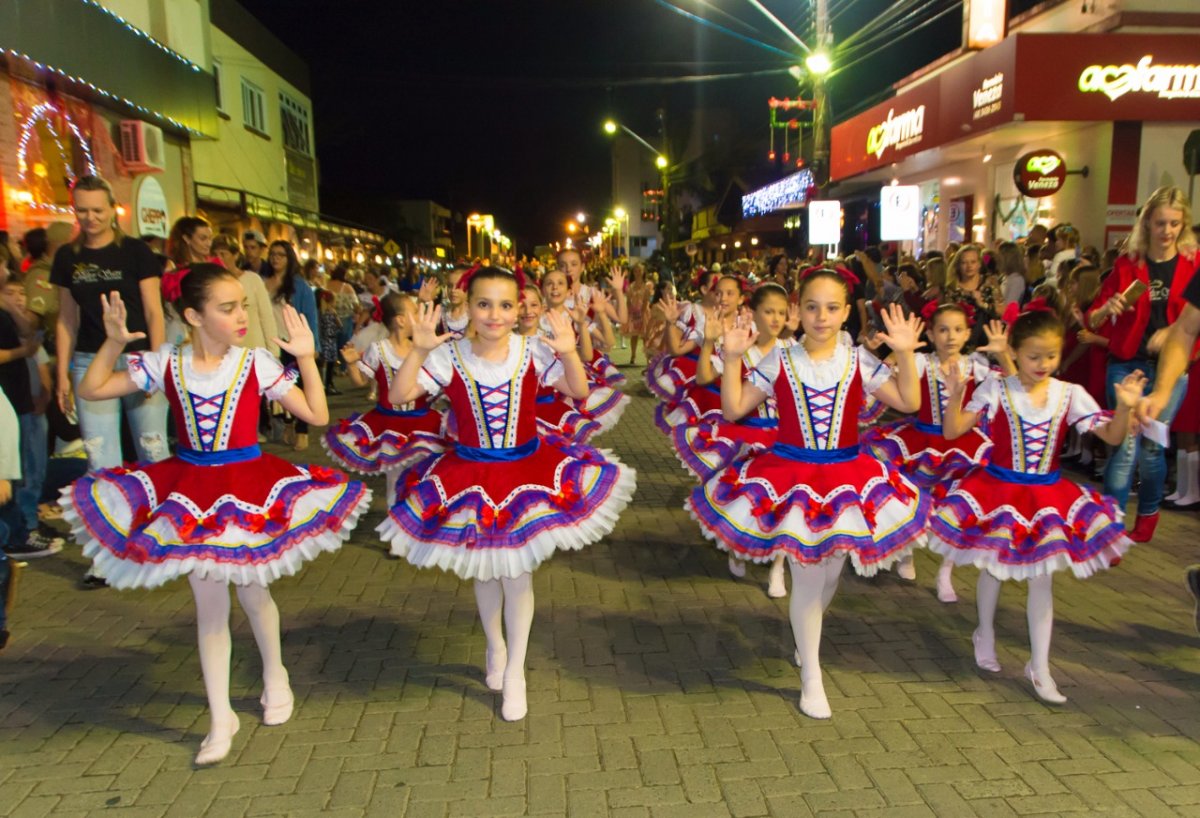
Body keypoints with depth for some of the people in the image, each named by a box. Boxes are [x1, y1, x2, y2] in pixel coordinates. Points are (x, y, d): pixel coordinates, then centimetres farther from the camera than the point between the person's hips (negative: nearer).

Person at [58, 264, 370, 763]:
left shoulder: (256, 363, -10)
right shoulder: (165, 364, -4)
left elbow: (317, 415, -11)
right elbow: (91, 390, 3)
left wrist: (306, 357, -17)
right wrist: (113, 343, -9)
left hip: (249, 485, -2)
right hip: (190, 491, 2)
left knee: (251, 591, 11)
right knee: (209, 604, 8)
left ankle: (274, 674, 41)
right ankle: (220, 718, 21)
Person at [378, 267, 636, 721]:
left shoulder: (532, 350, -9)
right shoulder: (450, 355, -12)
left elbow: (579, 391, -10)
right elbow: (397, 395, -17)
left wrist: (569, 352, -28)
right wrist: (418, 350, -30)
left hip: (528, 468, 0)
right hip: (469, 474, 1)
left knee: (518, 571, 4)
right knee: (484, 570, 16)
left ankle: (514, 671, 24)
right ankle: (495, 648, 44)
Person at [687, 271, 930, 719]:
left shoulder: (859, 361, -2)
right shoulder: (778, 360, -5)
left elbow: (909, 403, -4)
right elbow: (733, 409, -5)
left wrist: (905, 354, -15)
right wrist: (732, 358, -15)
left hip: (847, 476, 3)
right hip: (789, 476, -2)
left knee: (830, 573, 15)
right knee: (807, 577, 3)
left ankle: (806, 638, 49)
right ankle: (811, 677, 23)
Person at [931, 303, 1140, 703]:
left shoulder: (1070, 395, -4)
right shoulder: (996, 389, -12)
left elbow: (1113, 437, -4)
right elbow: (952, 431, -16)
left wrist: (1125, 407, -22)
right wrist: (955, 396, -32)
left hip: (1048, 496, 2)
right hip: (997, 491, -2)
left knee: (1042, 578, 6)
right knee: (992, 568, 14)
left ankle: (1039, 666, 18)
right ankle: (985, 635, 40)